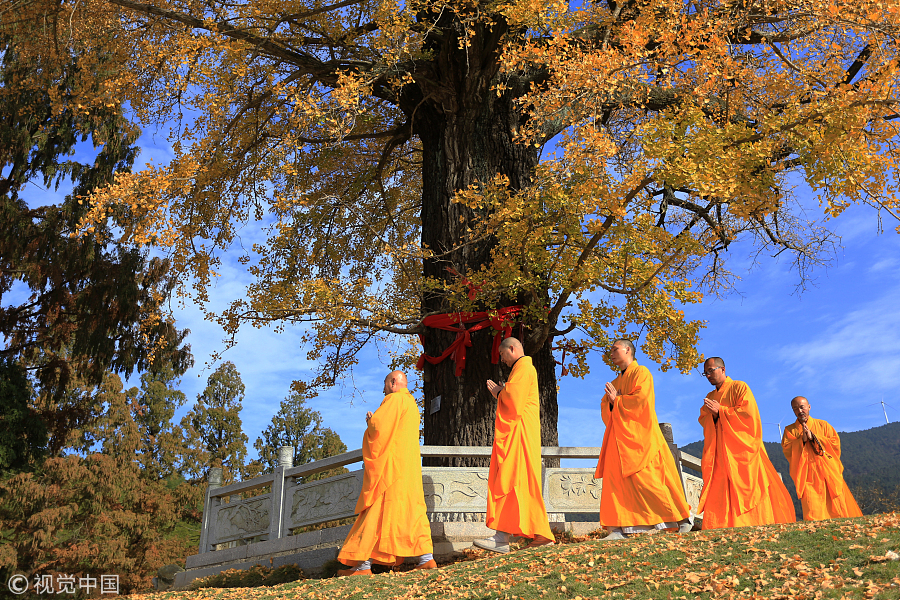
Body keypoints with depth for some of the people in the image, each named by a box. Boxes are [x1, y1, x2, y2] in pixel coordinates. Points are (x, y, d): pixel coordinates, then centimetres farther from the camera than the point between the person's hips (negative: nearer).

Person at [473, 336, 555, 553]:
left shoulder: (523, 367, -7)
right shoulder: (524, 367, 25)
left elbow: (514, 399, -20)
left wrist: (501, 392, -3)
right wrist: (499, 394, 17)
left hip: (517, 435, -11)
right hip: (515, 435, 11)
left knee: (508, 481, -15)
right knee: (523, 484, 9)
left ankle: (501, 538, -19)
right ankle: (541, 535, 9)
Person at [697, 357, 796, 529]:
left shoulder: (739, 387, 3)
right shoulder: (710, 397, 22)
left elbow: (748, 412, -10)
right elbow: (703, 421, 14)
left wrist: (720, 411, -10)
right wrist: (712, 414, -7)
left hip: (742, 447, -5)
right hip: (720, 453, 5)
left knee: (747, 487, -9)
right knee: (718, 491, -6)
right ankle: (718, 528, -11)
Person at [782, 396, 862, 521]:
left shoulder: (822, 425, 15)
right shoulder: (790, 430, 13)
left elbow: (836, 443, 2)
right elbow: (787, 451, 0)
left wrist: (813, 437, -6)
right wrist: (802, 439, -12)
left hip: (828, 472, 1)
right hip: (808, 476, -1)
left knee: (838, 510, -4)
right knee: (812, 513, -15)